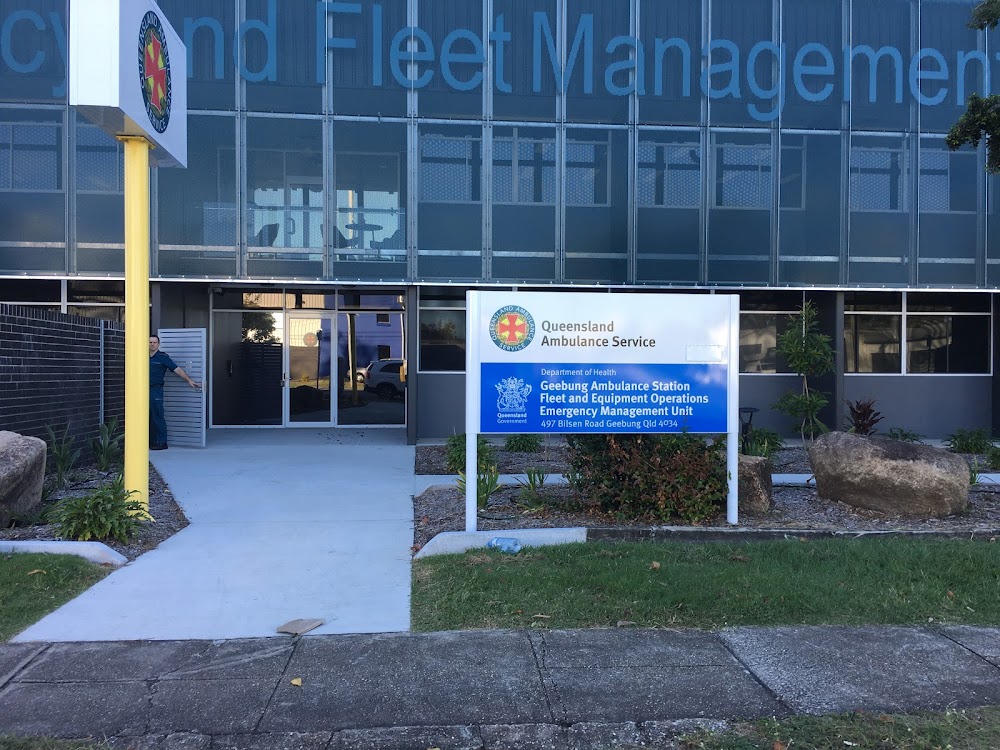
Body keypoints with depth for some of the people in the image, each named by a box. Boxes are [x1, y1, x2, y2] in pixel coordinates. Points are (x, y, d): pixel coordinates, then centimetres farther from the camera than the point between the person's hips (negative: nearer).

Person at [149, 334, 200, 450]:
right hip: (144, 390, 6)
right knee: (147, 417, 8)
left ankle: (161, 443, -3)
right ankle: (151, 442, 15)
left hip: (156, 390, -6)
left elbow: (177, 369, -4)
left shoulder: (163, 357, 0)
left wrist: (189, 380, -9)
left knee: (157, 417, -7)